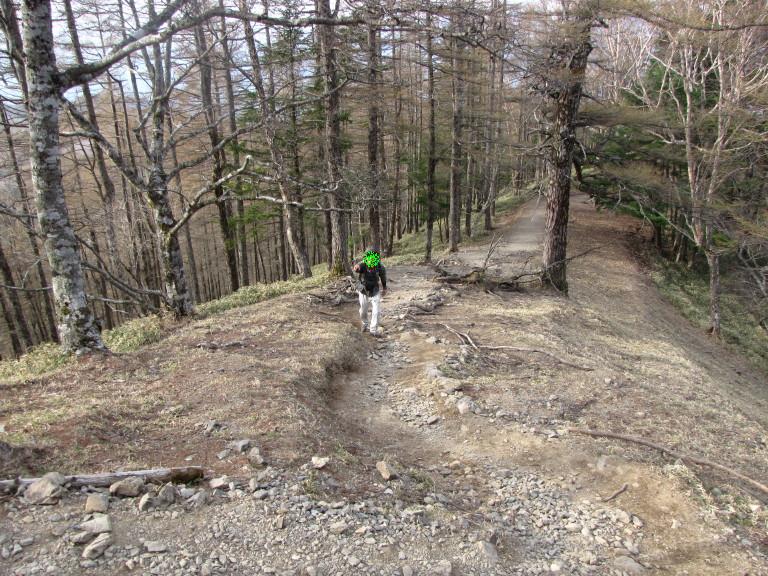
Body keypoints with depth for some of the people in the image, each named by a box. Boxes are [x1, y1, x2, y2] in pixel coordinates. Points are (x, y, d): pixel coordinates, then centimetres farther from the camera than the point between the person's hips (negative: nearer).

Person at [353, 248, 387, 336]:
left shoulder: (380, 267, -19)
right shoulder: (363, 265, -26)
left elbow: (383, 276, 1)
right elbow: (357, 267, -49)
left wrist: (384, 288, 16)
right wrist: (356, 267, -75)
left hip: (375, 292, 0)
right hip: (363, 292, 0)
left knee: (376, 311, -8)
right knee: (363, 311, 16)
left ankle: (374, 330, 7)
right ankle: (364, 324, 44)